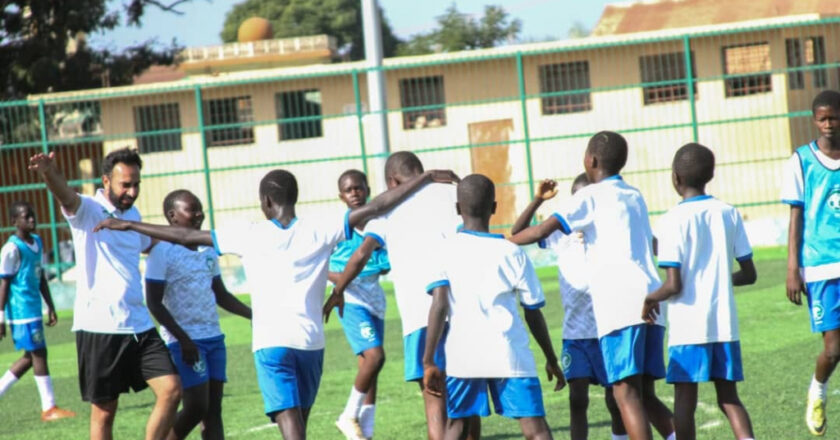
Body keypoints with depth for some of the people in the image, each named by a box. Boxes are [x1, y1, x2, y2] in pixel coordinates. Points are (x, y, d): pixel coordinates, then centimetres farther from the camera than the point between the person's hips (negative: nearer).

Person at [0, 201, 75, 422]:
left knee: (31, 357, 12)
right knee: (38, 355, -6)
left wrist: (50, 307, 19)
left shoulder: (37, 242, 12)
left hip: (34, 310, 9)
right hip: (22, 311, -9)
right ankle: (49, 408, -1)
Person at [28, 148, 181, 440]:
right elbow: (65, 195, -32)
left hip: (139, 325, 6)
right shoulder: (87, 210, -6)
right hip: (98, 327, -6)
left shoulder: (133, 214, 14)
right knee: (104, 412, 0)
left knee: (171, 389, -4)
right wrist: (49, 173, -53)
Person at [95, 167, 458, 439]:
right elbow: (376, 207, 0)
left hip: (271, 342, -3)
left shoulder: (249, 236, 1)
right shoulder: (319, 232, 2)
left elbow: (187, 236, 6)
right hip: (311, 341, 3)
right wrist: (426, 178, 4)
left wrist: (128, 225, 16)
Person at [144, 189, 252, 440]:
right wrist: (183, 339, -18)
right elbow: (154, 303, -12)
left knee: (213, 409, 3)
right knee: (197, 405, -11)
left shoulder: (208, 249, 13)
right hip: (184, 341, -7)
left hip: (213, 337, 7)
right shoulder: (162, 252, -9)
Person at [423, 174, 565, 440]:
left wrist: (428, 362, -6)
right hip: (510, 356, -1)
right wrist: (552, 360, 22)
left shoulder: (445, 251, 4)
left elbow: (439, 306, -7)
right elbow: (534, 313, 11)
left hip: (462, 355, 1)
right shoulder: (512, 253, 7)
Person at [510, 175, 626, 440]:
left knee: (615, 398, 8)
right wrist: (538, 200, -13)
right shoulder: (562, 233, 3)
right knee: (577, 398, -3)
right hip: (575, 332, 2)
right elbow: (518, 233, 0)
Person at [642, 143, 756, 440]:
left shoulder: (673, 220, -10)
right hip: (725, 325, 4)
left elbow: (673, 285, -15)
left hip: (687, 326, -4)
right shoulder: (728, 214, 5)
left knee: (685, 399, 3)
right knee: (728, 396, 9)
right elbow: (749, 274, 8)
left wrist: (651, 300, 5)